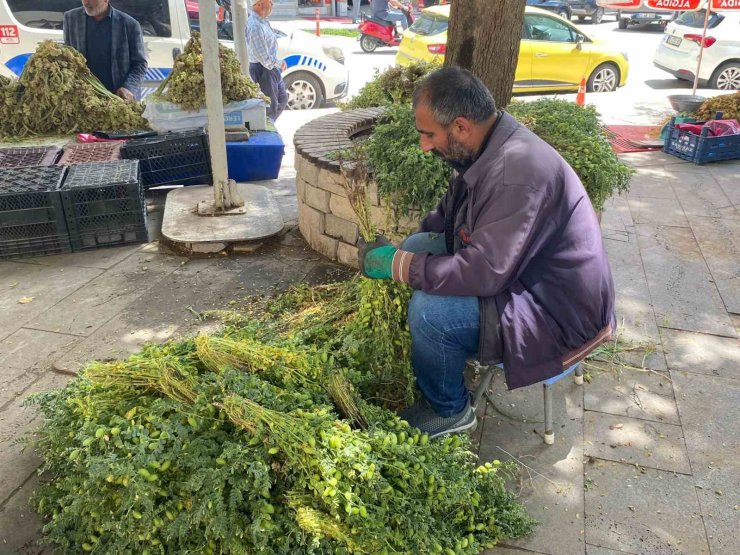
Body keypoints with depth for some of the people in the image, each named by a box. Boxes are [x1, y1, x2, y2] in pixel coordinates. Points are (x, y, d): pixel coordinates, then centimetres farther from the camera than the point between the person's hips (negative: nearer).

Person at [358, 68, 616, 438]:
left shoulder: (519, 170, -31)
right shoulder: (488, 148, -1)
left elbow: (485, 274, -33)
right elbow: (447, 216, 12)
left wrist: (397, 264, -23)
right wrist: (405, 252, -1)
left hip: (561, 314, -10)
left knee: (428, 311, -27)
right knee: (417, 246, 4)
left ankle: (449, 411, 4)